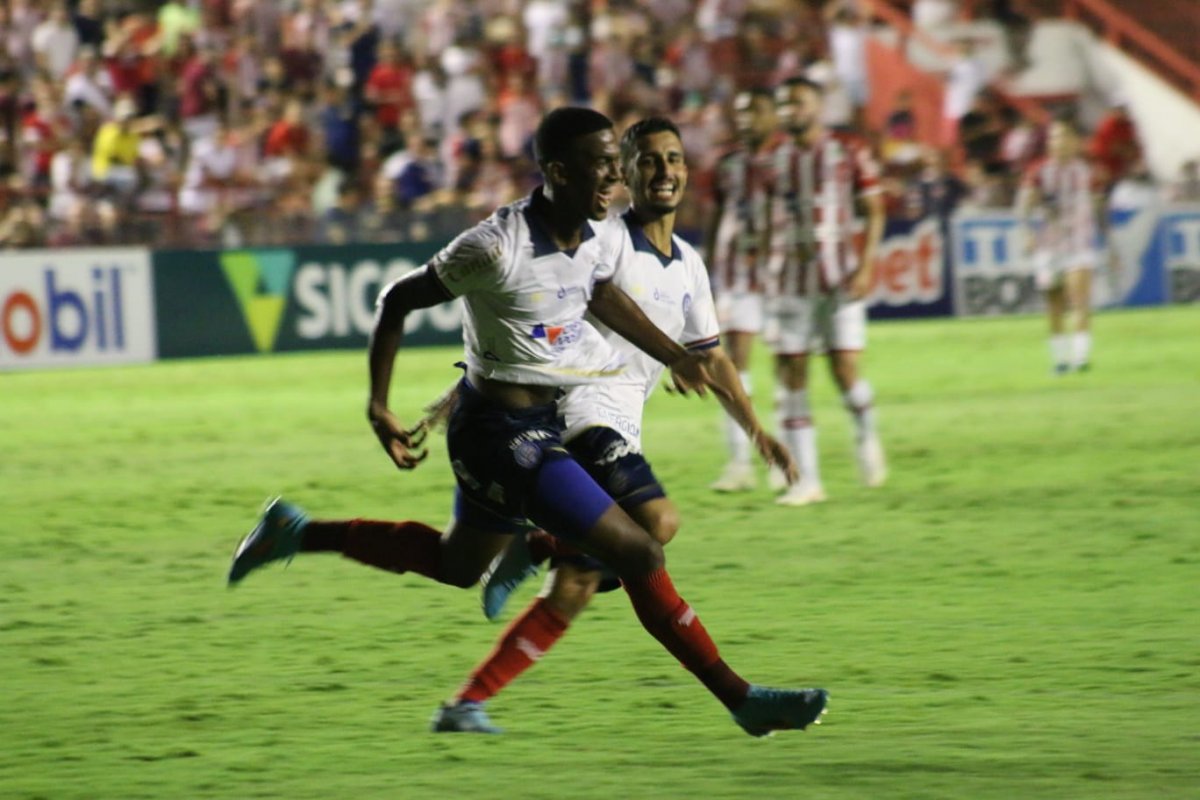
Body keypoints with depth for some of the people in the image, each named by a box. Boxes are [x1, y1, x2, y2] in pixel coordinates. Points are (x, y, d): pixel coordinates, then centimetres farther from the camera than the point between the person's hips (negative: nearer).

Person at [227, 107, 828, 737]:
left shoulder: (602, 238, -2)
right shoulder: (497, 247, -25)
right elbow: (398, 300, -13)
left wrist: (673, 356, 24)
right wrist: (379, 406, -13)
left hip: (548, 418, 9)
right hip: (505, 430, -9)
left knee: (457, 565, 26)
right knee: (638, 555, -11)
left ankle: (296, 533, 37)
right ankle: (740, 699, -2)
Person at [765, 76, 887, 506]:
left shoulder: (849, 153, 0)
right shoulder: (775, 159, 8)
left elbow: (875, 210, 1)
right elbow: (770, 220, 13)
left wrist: (866, 265, -10)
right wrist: (767, 273, 8)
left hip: (839, 276, -3)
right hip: (788, 276, 3)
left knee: (845, 370, -10)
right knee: (791, 374, -3)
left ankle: (866, 435, 23)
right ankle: (806, 480, 1)